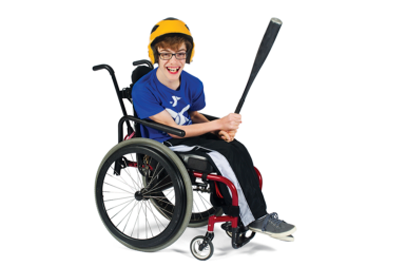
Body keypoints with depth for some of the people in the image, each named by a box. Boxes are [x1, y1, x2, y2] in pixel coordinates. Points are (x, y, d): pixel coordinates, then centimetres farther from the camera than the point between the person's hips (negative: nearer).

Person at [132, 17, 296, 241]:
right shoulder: (143, 90, -19)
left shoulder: (193, 84, -1)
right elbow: (174, 130, -19)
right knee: (224, 155, -26)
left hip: (189, 137, 6)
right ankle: (256, 219, -16)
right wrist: (218, 124, -22)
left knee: (237, 149, -22)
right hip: (164, 147, -6)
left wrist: (221, 131, -8)